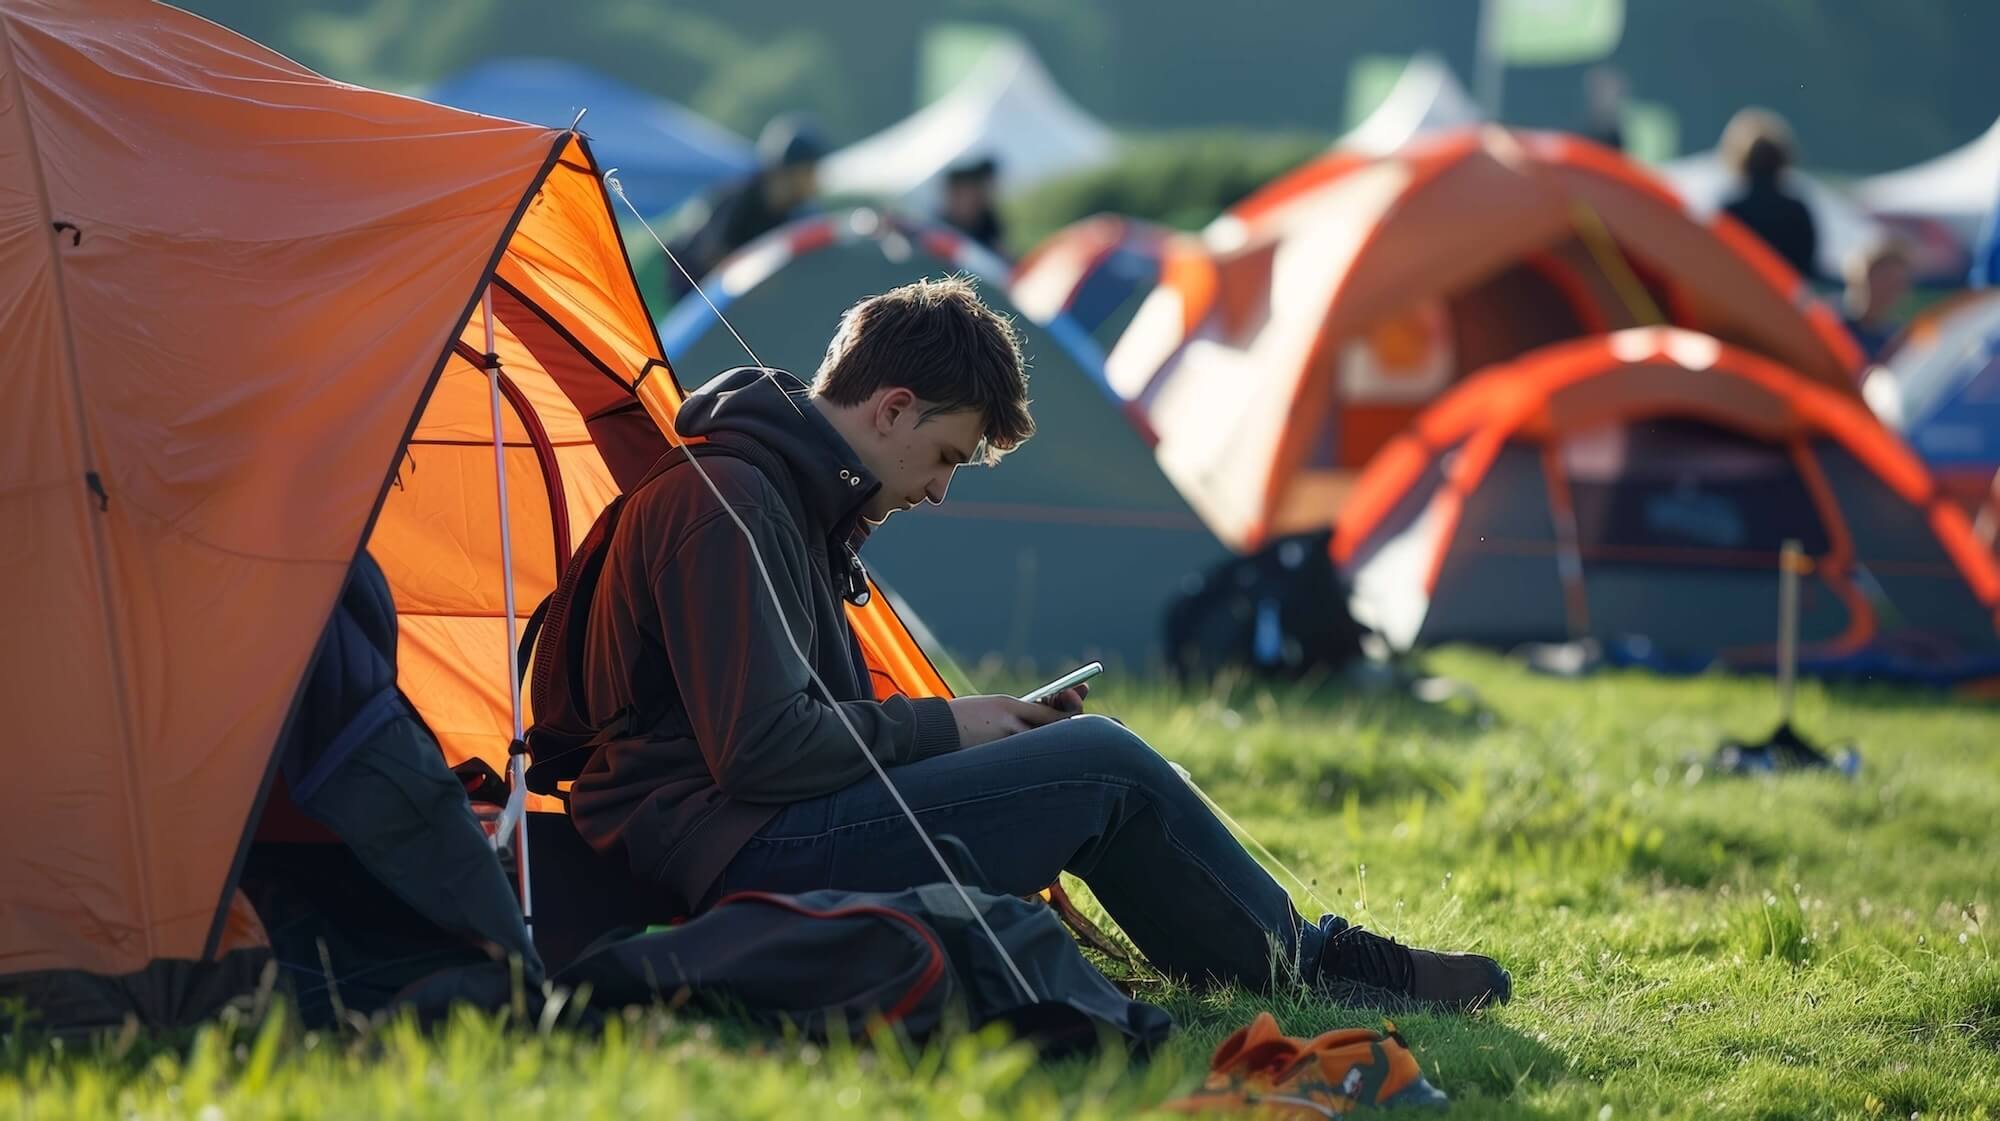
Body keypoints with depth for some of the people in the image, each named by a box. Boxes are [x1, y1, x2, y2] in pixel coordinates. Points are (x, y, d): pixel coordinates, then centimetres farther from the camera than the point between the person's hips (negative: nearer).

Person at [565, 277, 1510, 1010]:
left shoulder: (792, 497, 18)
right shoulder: (727, 508, -16)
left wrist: (968, 728, 7)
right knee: (1098, 766, -12)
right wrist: (941, 729, -9)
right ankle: (1312, 969, 4)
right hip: (736, 863, -11)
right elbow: (759, 750, -23)